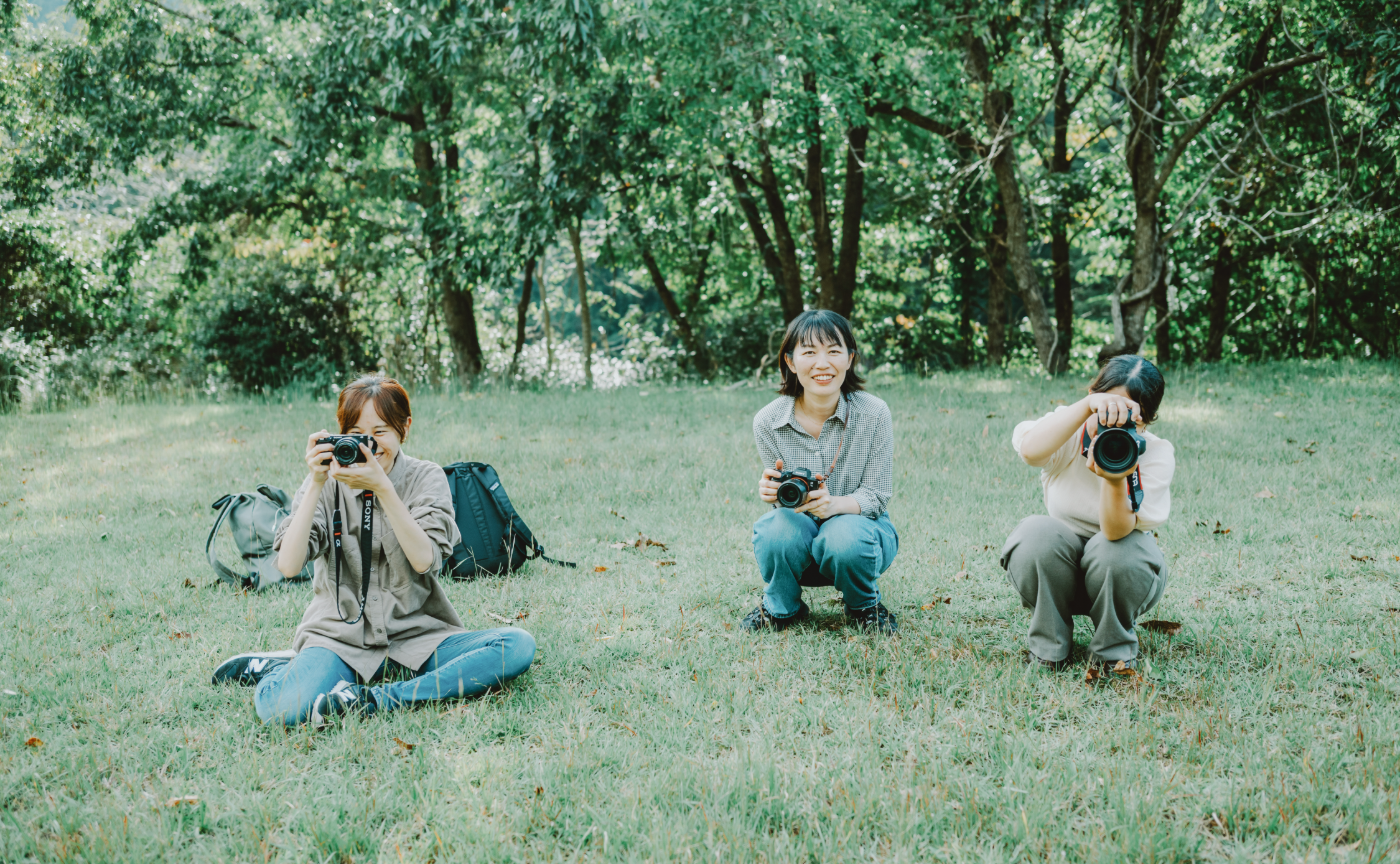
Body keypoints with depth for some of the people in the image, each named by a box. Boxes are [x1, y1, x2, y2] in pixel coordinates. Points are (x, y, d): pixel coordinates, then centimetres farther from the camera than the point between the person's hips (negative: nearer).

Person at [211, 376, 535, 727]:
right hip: (340, 635, -2)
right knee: (284, 708, -33)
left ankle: (380, 699, -24)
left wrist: (382, 487, -22)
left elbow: (425, 560, -15)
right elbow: (288, 565, -12)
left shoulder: (426, 478, 2)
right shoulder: (328, 481, 2)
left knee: (518, 645, -25)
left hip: (416, 636, 2)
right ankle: (280, 666, 3)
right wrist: (316, 485, -18)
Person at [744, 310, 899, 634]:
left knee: (846, 538, -36)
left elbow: (877, 496, -12)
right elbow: (781, 498, -5)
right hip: (800, 531, 1)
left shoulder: (874, 414, -14)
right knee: (778, 530, -34)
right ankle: (780, 607, 2)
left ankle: (863, 605, 2)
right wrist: (773, 492, -32)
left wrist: (834, 504, -35)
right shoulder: (768, 422, -11)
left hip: (859, 524, 0)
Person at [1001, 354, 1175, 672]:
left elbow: (1116, 532, -30)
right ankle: (1048, 645, -8)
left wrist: (1116, 480, -49)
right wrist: (1088, 405, -52)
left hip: (1117, 575, -1)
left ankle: (1114, 647, -5)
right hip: (1056, 567, 1)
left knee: (1117, 551, -35)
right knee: (1036, 534, -32)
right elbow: (1030, 448, -42)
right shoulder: (1067, 432, -13)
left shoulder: (1157, 455, -16)